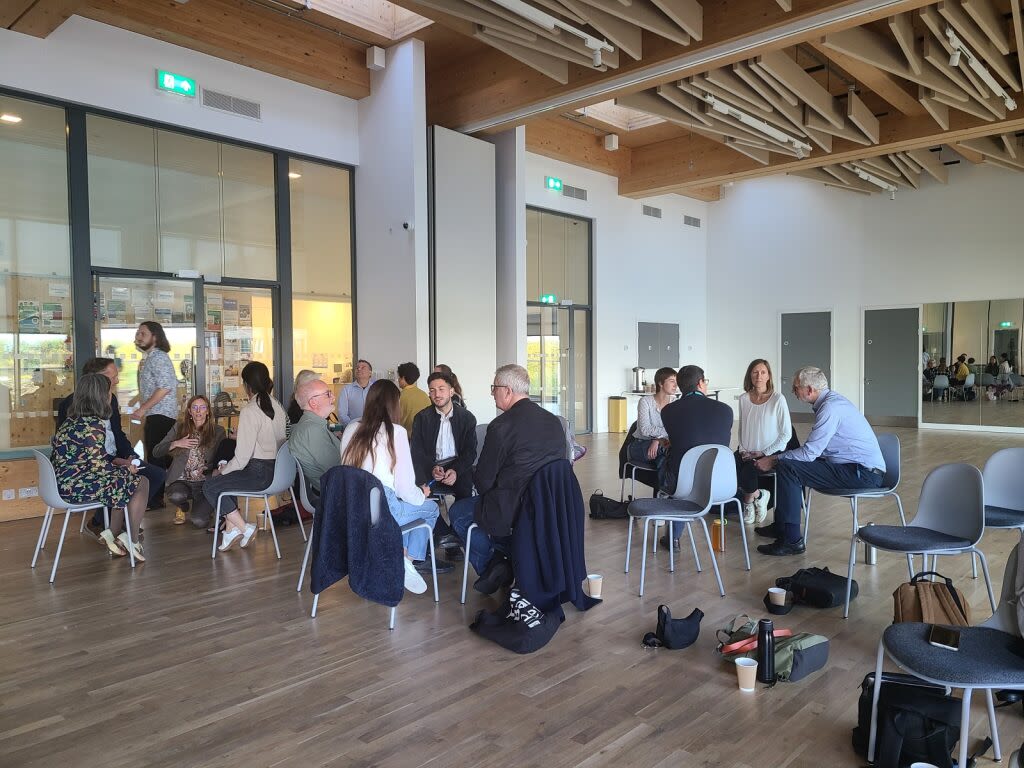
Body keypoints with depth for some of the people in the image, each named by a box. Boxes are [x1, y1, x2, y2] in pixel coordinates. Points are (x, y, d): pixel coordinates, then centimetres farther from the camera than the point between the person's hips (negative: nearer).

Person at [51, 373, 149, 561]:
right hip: (80, 487, -9)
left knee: (126, 483, 21)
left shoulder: (72, 420, 10)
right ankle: (132, 540, 10)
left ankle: (113, 534, 16)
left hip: (64, 484, 9)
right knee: (141, 483, 2)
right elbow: (99, 465, -20)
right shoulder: (94, 424, -19)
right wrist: (126, 470, -3)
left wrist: (121, 464, 12)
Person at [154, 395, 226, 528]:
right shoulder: (179, 428, 8)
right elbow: (156, 452, 7)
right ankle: (183, 508, 7)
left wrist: (213, 469, -19)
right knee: (177, 496, -35)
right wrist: (176, 444, -9)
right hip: (182, 481, 2)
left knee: (199, 522, -21)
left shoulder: (217, 431, 4)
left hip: (205, 483, -1)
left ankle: (203, 507, 19)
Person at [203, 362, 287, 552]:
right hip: (278, 470, 9)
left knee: (210, 487, 3)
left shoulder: (249, 411, -17)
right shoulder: (277, 406, 6)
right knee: (227, 479, 24)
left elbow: (242, 458, -17)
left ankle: (243, 527, 2)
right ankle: (231, 527, 16)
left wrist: (221, 471, 1)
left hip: (260, 473, -9)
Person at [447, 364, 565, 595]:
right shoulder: (554, 422, 3)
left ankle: (490, 567, 12)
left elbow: (483, 480, -12)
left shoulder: (501, 426, -17)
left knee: (457, 512, 18)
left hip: (510, 510, -7)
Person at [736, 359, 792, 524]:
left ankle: (749, 500, 5)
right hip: (747, 452, 4)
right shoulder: (744, 399, 6)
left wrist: (764, 453, -12)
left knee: (748, 470, -31)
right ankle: (757, 496, 3)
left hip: (771, 453, -4)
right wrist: (743, 449, -1)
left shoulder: (778, 399, -8)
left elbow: (786, 434, -7)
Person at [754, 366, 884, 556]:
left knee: (787, 468, -17)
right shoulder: (831, 400, 13)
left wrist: (773, 460, -7)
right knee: (791, 461, 15)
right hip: (863, 470, 10)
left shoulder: (830, 408, -19)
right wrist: (777, 458, 12)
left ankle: (791, 540, -13)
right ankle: (781, 526, 25)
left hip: (863, 474, -10)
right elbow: (815, 448, 19)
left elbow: (809, 452, -20)